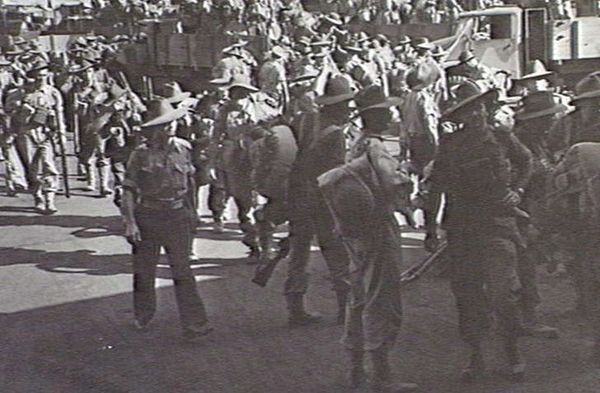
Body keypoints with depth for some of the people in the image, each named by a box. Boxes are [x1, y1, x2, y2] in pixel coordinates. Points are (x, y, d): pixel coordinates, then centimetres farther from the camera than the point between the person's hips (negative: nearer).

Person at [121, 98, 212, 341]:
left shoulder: (184, 149, -1)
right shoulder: (141, 155, -10)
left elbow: (190, 182, 13)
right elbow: (129, 190, -7)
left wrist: (191, 211, 16)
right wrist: (130, 222, -12)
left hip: (177, 216, 1)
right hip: (147, 216, -1)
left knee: (183, 272, -1)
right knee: (144, 271, 12)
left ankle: (194, 323, -1)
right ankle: (143, 318, 32)